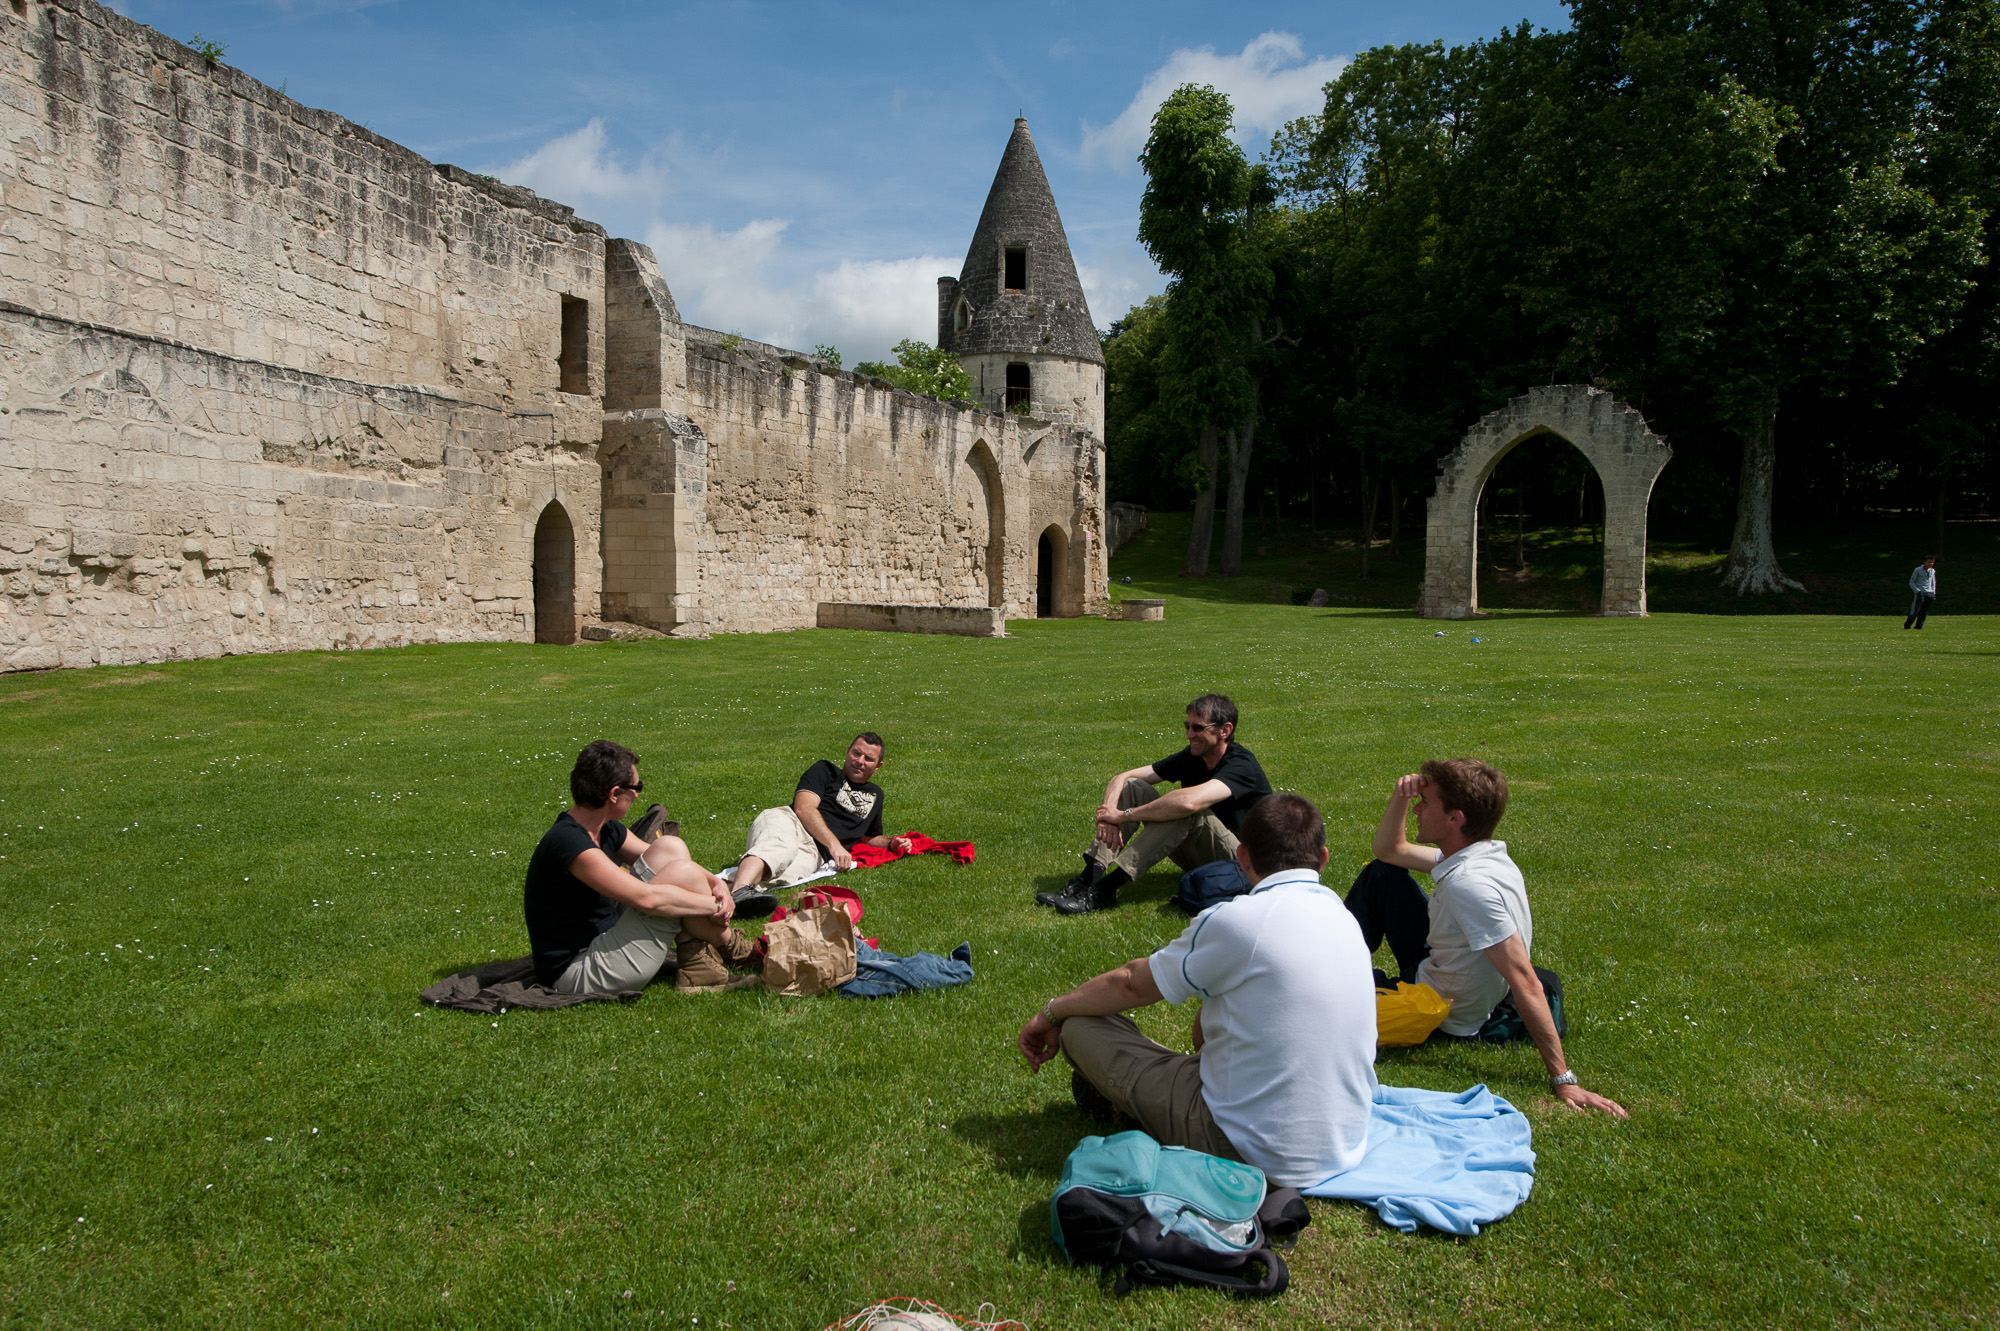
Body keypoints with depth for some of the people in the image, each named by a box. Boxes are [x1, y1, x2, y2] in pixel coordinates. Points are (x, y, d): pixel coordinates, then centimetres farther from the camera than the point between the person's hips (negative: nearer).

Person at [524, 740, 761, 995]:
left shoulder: (605, 830, 7)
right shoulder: (568, 842, -24)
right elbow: (647, 898, -29)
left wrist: (716, 883, -4)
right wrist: (716, 905, -16)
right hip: (575, 977, -10)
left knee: (670, 848, 2)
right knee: (682, 874, -18)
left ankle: (697, 964, -1)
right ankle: (731, 951, 7)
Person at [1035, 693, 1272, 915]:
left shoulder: (1241, 765, -21)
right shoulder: (1191, 757, 2)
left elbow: (1188, 802, -40)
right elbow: (1120, 778, 0)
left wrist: (1124, 815, -30)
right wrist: (1109, 815, -22)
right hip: (1198, 858, 8)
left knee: (1185, 808, -35)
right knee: (1132, 787, -4)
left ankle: (1105, 889, -33)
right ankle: (1089, 878, -18)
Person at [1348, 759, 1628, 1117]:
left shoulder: (1469, 884, -37)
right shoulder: (1484, 854, -8)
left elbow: (1526, 985, -38)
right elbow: (1390, 850, 6)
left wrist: (1563, 1080, -37)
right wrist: (1400, 797, -13)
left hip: (1437, 1012, -8)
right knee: (1381, 874, 12)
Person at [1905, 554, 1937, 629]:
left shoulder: (1933, 571, 17)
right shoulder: (1918, 570, 1)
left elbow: (1933, 582, 27)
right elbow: (1911, 582, 1)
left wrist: (1933, 592, 13)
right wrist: (1917, 590, -12)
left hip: (1929, 594, 5)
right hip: (1920, 594, -5)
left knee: (1924, 612, 1)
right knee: (1915, 611, -14)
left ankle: (1918, 626, 6)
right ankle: (1907, 625, -7)